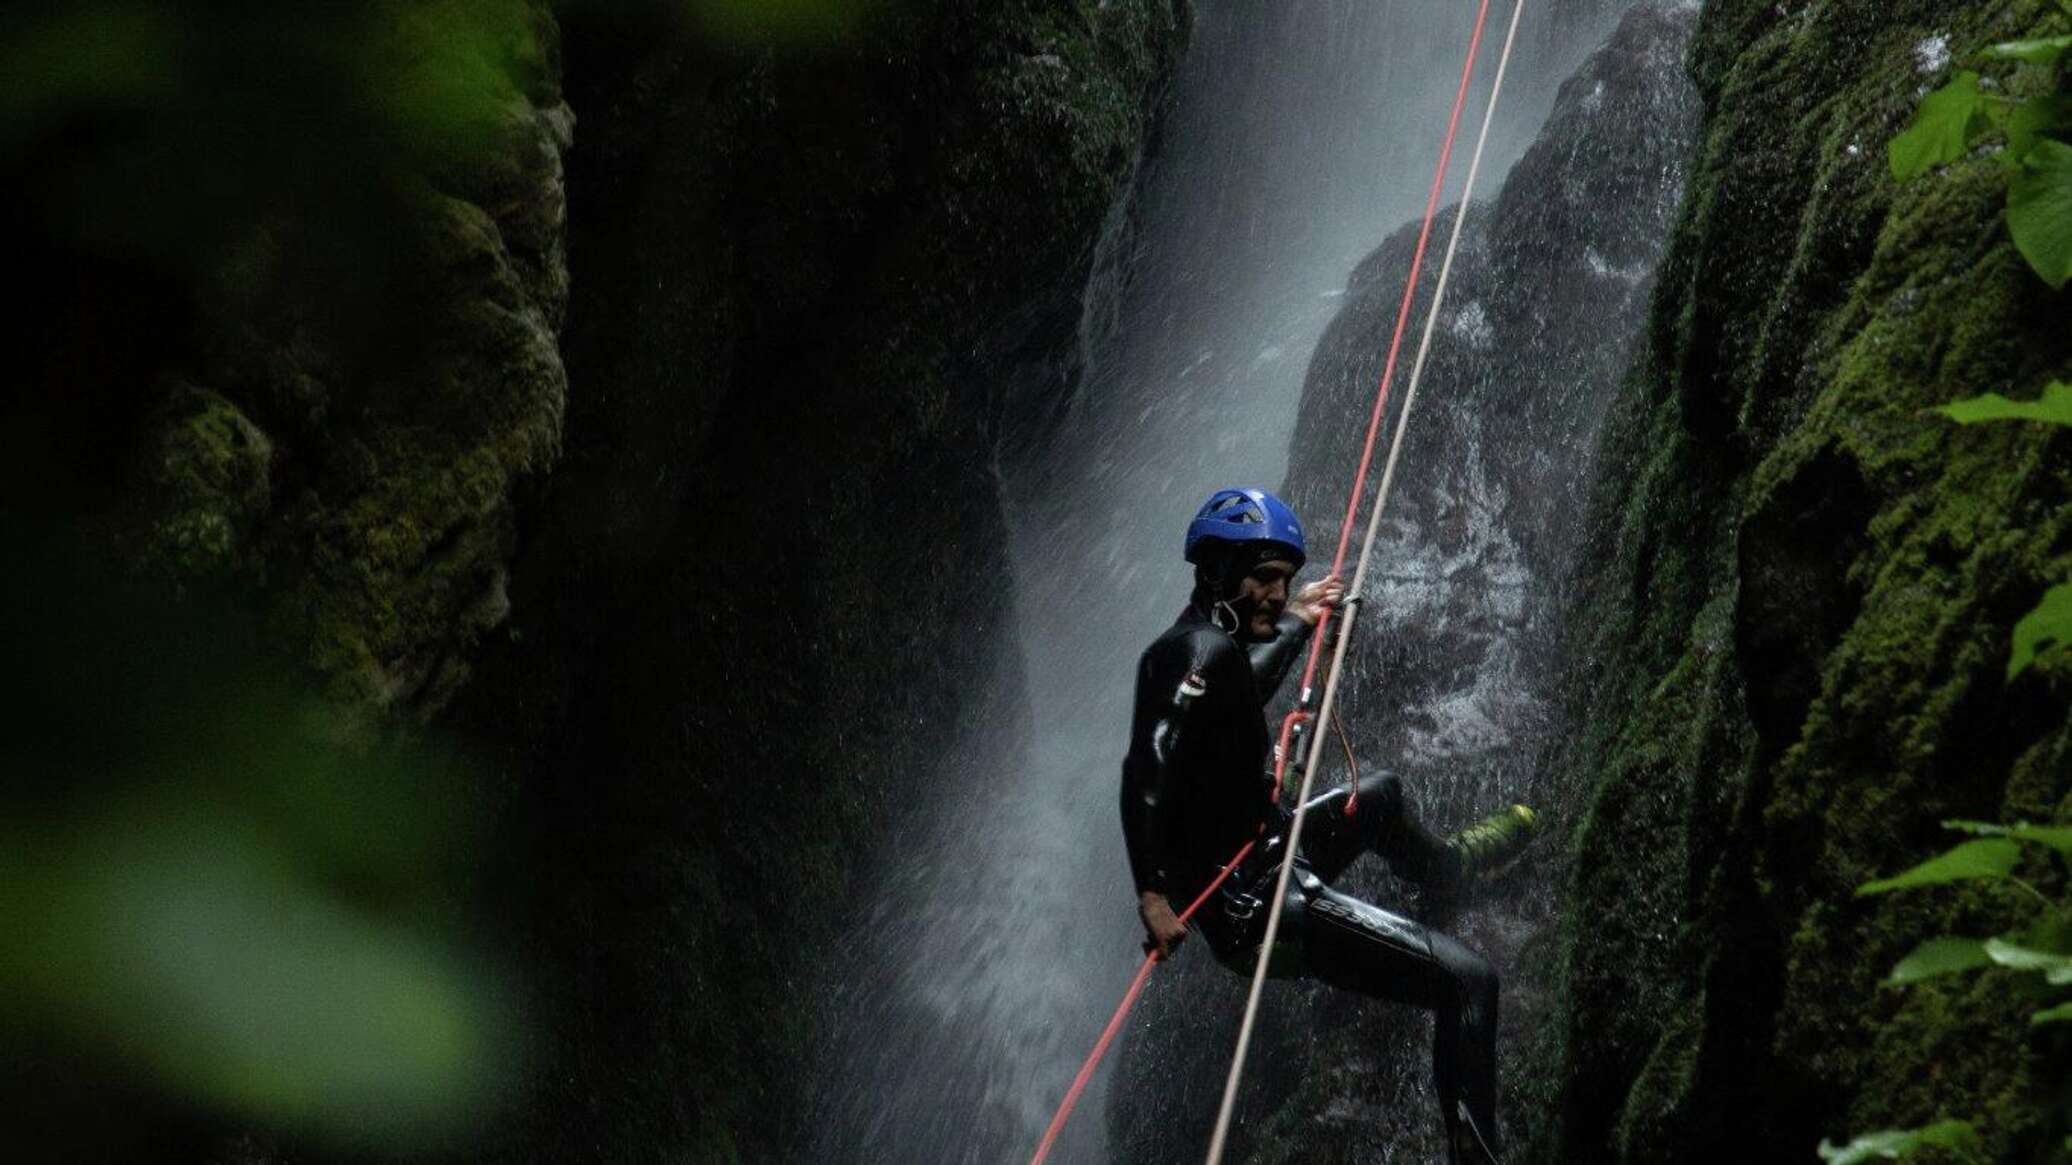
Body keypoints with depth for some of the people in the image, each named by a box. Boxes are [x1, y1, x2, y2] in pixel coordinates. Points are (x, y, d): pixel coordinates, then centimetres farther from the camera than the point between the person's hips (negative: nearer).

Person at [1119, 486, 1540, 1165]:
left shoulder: (1199, 644, 9)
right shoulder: (1205, 651, -21)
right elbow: (1147, 771, -32)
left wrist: (1294, 624, 44)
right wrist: (1153, 892, -39)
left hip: (1258, 864, 11)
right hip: (1260, 908, -11)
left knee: (1379, 797, 37)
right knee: (1468, 981, -12)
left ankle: (1446, 864, 68)